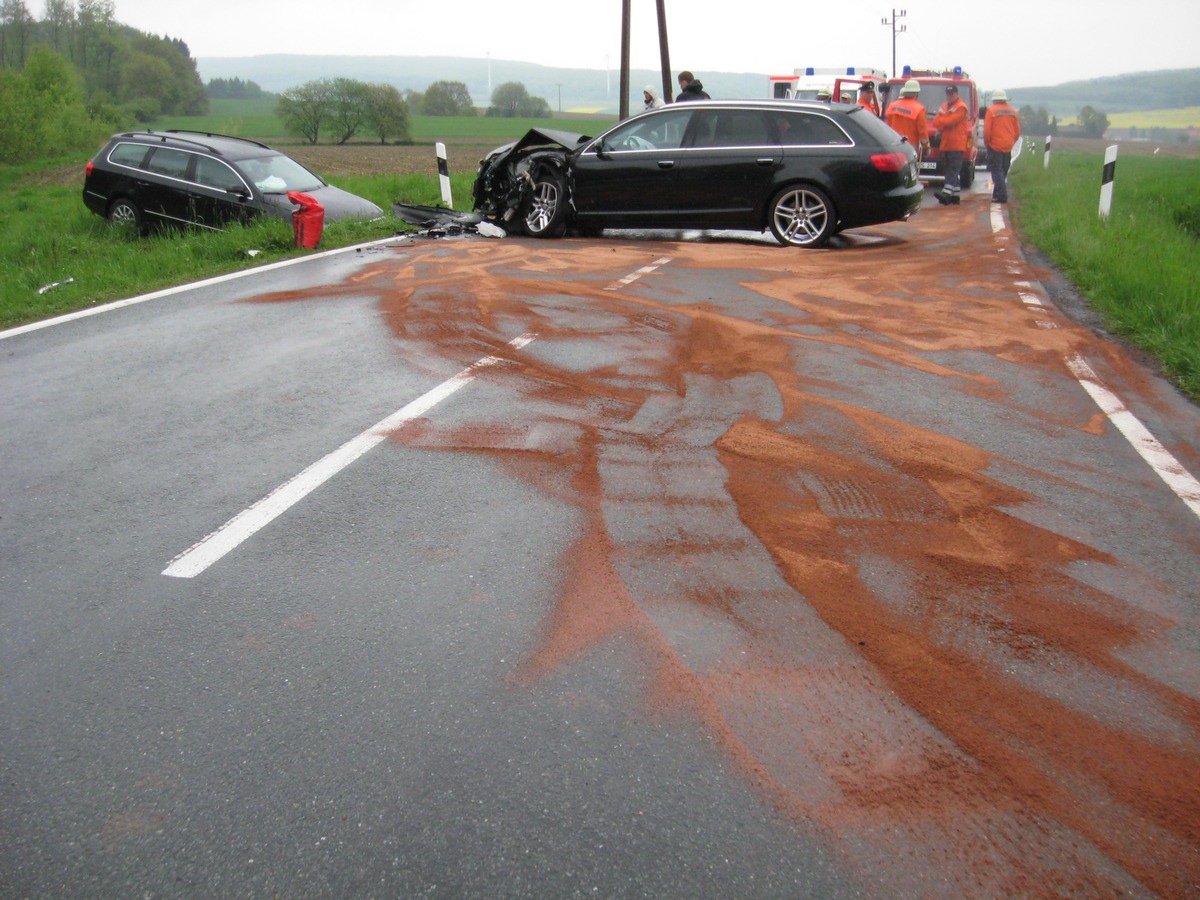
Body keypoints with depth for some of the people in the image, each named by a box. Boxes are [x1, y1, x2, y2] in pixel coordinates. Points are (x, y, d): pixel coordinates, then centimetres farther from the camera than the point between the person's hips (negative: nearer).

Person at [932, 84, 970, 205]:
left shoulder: (961, 107, -5)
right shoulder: (944, 107, 20)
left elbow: (950, 121, -16)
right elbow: (936, 123, 13)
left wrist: (941, 120, 2)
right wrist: (945, 123, -6)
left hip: (957, 145, -8)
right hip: (945, 144, 8)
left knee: (953, 170, -15)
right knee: (949, 170, 8)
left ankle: (947, 193, -28)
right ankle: (954, 196, 12)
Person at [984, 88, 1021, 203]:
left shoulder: (991, 110, -7)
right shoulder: (1013, 111, 7)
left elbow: (987, 130, -10)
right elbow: (1018, 131, 9)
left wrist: (987, 143, 4)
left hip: (995, 146, -5)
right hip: (1008, 147, 5)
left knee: (996, 171, -4)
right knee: (1003, 171, 14)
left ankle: (1002, 195, -13)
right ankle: (997, 194, 20)